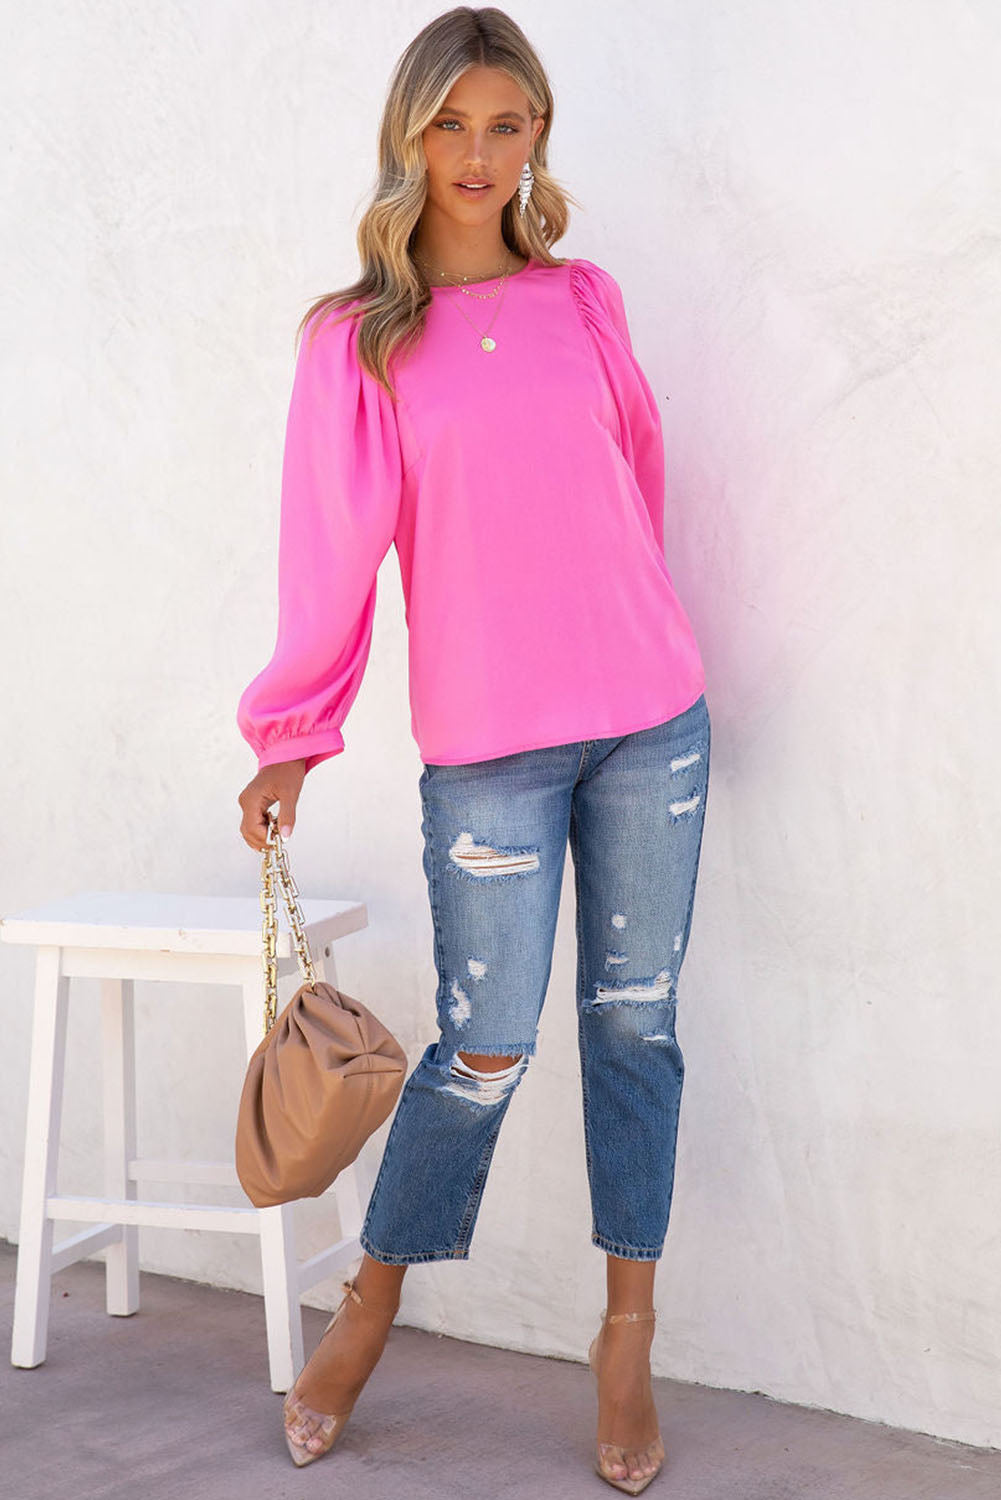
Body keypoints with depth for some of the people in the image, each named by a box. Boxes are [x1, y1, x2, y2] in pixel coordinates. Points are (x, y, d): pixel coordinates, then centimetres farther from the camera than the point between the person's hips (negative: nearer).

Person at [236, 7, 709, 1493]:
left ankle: (627, 1341, 18)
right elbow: (334, 548, -2)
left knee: (637, 1024, 6)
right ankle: (368, 1313, 21)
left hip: (652, 716, 3)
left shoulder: (584, 300, 7)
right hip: (488, 746, -3)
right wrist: (292, 737, -2)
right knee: (486, 1046, -1)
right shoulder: (358, 339, -1)